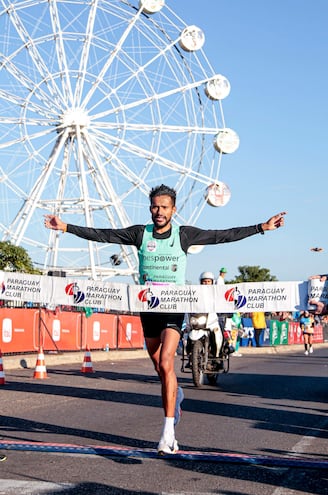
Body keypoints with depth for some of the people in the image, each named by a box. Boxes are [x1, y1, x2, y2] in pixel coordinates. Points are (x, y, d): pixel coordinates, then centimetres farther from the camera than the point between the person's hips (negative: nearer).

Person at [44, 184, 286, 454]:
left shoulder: (184, 234, -1)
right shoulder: (140, 233, 3)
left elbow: (224, 235, 0)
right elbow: (102, 235, 1)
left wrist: (262, 227, -3)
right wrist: (66, 227, -5)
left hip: (174, 307, -3)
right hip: (147, 307, 3)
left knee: (166, 364, -17)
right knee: (159, 366, 14)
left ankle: (168, 431, -15)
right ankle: (176, 394, 48)